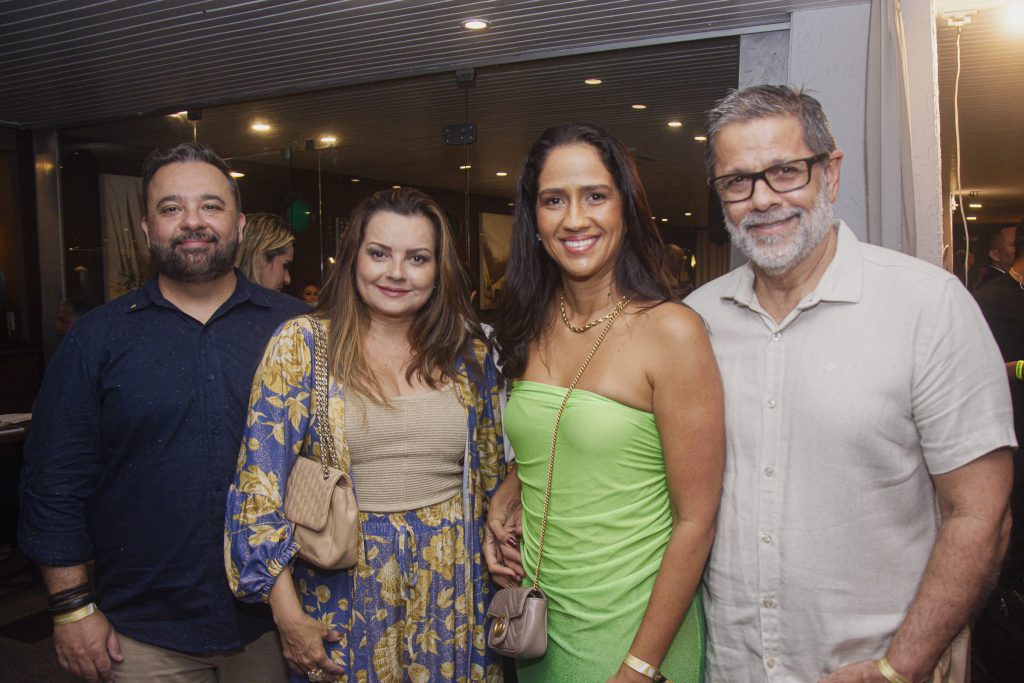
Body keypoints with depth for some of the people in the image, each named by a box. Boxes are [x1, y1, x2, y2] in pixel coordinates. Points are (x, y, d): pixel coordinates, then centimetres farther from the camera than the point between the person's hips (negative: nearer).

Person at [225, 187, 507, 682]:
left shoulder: (468, 352, 2)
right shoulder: (301, 345, -7)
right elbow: (261, 483, -8)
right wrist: (289, 616, -10)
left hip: (453, 588, 3)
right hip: (344, 593, -2)